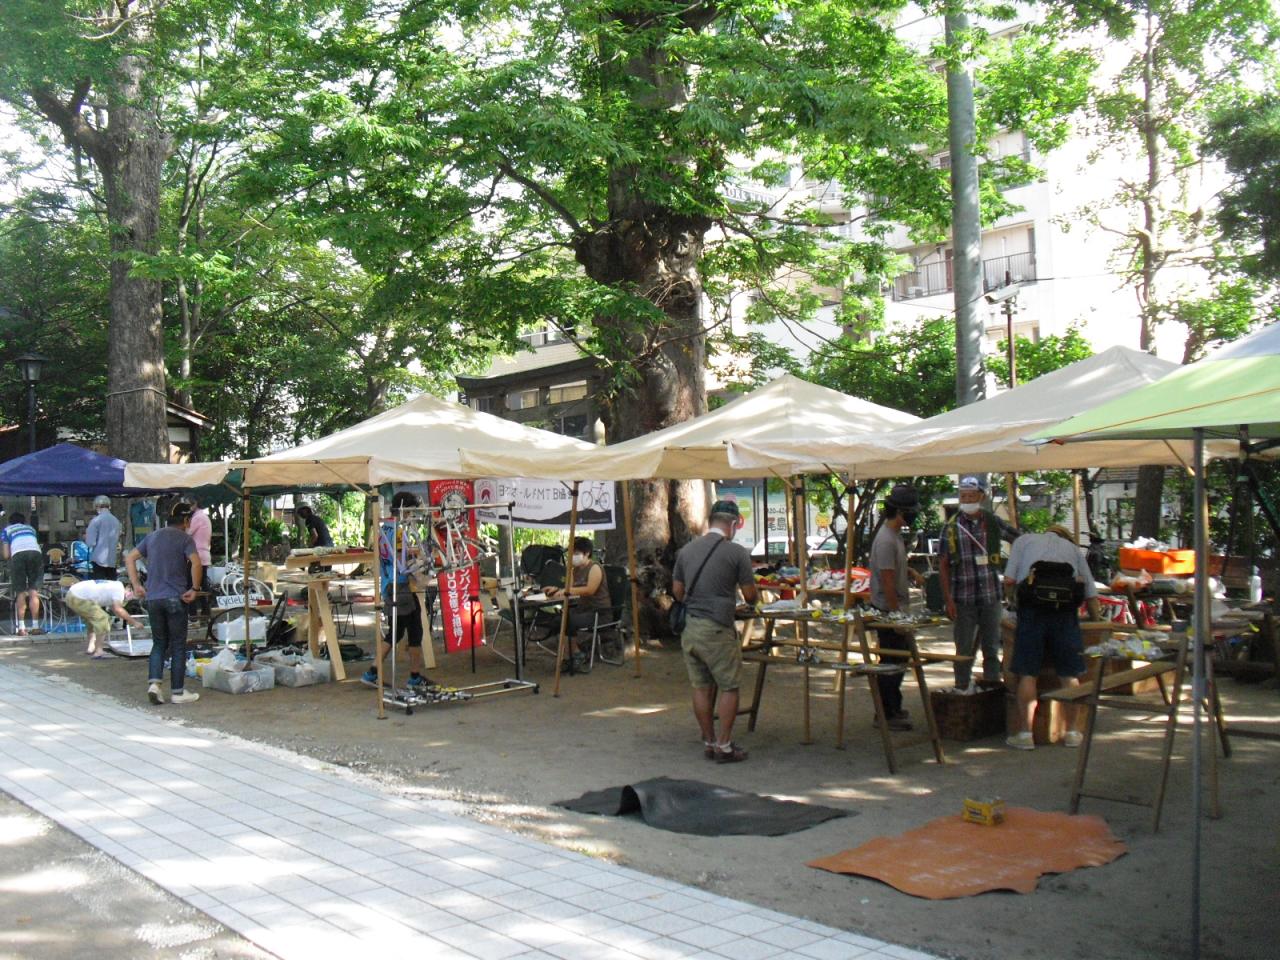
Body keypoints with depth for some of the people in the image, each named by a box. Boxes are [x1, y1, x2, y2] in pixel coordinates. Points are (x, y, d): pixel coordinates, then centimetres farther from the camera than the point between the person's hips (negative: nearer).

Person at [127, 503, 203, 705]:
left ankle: (153, 683, -2)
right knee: (178, 645, 4)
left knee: (159, 643, 15)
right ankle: (177, 692, 7)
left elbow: (129, 558, 13)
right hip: (175, 598, -5)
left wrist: (136, 585, 11)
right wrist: (194, 589, -12)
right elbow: (196, 563, -21)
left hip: (152, 598, 5)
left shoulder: (152, 537, 13)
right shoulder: (184, 538, -5)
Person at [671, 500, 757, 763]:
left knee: (701, 687, 12)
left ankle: (709, 743, 20)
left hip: (690, 629, 6)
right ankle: (724, 746, 7)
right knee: (729, 687, 6)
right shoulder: (736, 552, -8)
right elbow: (750, 595, -5)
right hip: (718, 630, -6)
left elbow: (677, 591, 13)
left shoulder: (686, 550, 8)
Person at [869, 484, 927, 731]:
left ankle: (893, 708, 29)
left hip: (897, 609, 10)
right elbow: (888, 581, -22)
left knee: (899, 660, 18)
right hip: (888, 611, -10)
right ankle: (887, 714, 6)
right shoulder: (886, 540, -21)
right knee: (891, 663, -3)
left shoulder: (896, 535, 11)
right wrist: (897, 616, -20)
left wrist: (913, 574, 9)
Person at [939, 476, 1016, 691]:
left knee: (992, 649, 9)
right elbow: (943, 565, -1)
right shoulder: (951, 527, -1)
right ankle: (961, 691, 16)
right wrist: (948, 599, -7)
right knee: (964, 650, 6)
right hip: (964, 600, -1)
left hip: (992, 598, 1)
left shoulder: (993, 522, 2)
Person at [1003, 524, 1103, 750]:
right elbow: (1091, 594, 20)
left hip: (1033, 607, -2)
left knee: (1027, 674, 1)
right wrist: (1097, 621, 32)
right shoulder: (1073, 548, 27)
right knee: (1070, 674, 9)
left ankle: (1025, 733, 1)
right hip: (1066, 607, 2)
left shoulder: (1025, 540, 23)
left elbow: (1009, 580, 7)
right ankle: (1072, 733, 16)